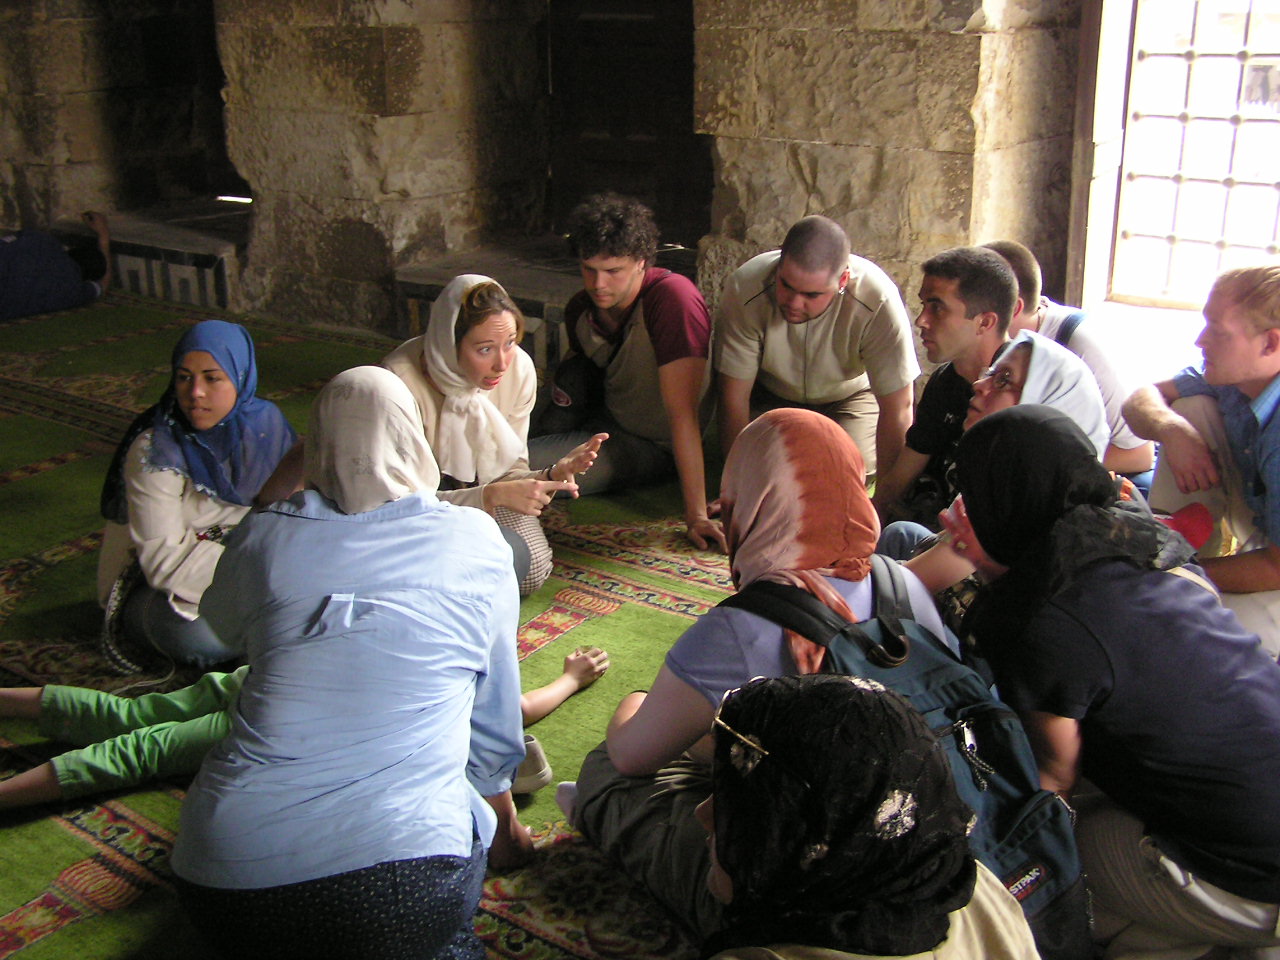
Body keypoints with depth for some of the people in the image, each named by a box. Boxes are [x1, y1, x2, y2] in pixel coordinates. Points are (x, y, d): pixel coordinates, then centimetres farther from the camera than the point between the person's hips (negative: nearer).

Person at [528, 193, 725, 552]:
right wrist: (569, 381, -4)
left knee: (517, 467, -22)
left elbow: (682, 412, -35)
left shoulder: (672, 297, -29)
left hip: (653, 447, -7)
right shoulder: (579, 310, -7)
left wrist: (697, 515, -36)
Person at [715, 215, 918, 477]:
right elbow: (734, 397, -24)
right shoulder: (744, 289, -32)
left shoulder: (878, 301, -37)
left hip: (850, 395, -1)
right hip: (770, 396, 1)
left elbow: (897, 411, -30)